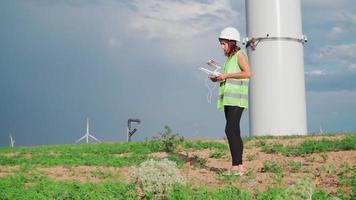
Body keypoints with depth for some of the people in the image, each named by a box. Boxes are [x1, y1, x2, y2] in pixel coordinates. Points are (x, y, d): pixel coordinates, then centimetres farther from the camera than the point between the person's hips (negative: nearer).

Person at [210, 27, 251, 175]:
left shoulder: (240, 55, -5)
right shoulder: (229, 58, 21)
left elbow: (248, 73, -19)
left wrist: (227, 75, -18)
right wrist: (218, 79, 7)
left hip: (237, 99, -9)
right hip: (228, 100, 9)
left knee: (230, 130, -17)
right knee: (234, 132, 7)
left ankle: (236, 165, -18)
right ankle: (239, 166, 9)